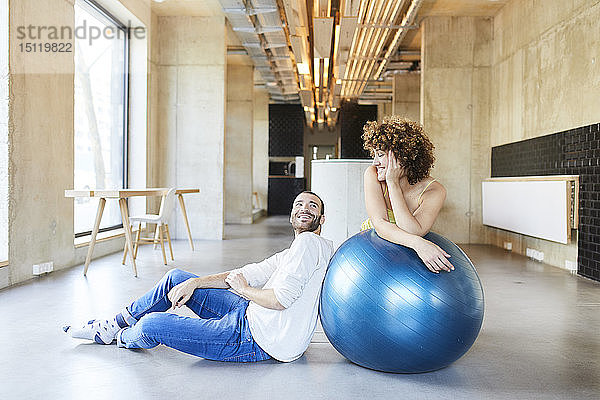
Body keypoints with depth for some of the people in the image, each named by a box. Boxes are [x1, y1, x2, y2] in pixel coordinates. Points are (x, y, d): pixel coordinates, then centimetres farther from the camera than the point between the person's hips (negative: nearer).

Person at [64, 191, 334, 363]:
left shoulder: (309, 242, -15)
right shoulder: (293, 252, 17)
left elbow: (280, 299, -25)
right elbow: (251, 273, 13)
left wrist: (243, 289, -6)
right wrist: (194, 283, 3)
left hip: (260, 339, -10)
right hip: (253, 315, 10)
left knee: (152, 324, -11)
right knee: (177, 277, 14)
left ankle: (121, 337, 25)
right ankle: (117, 323, 29)